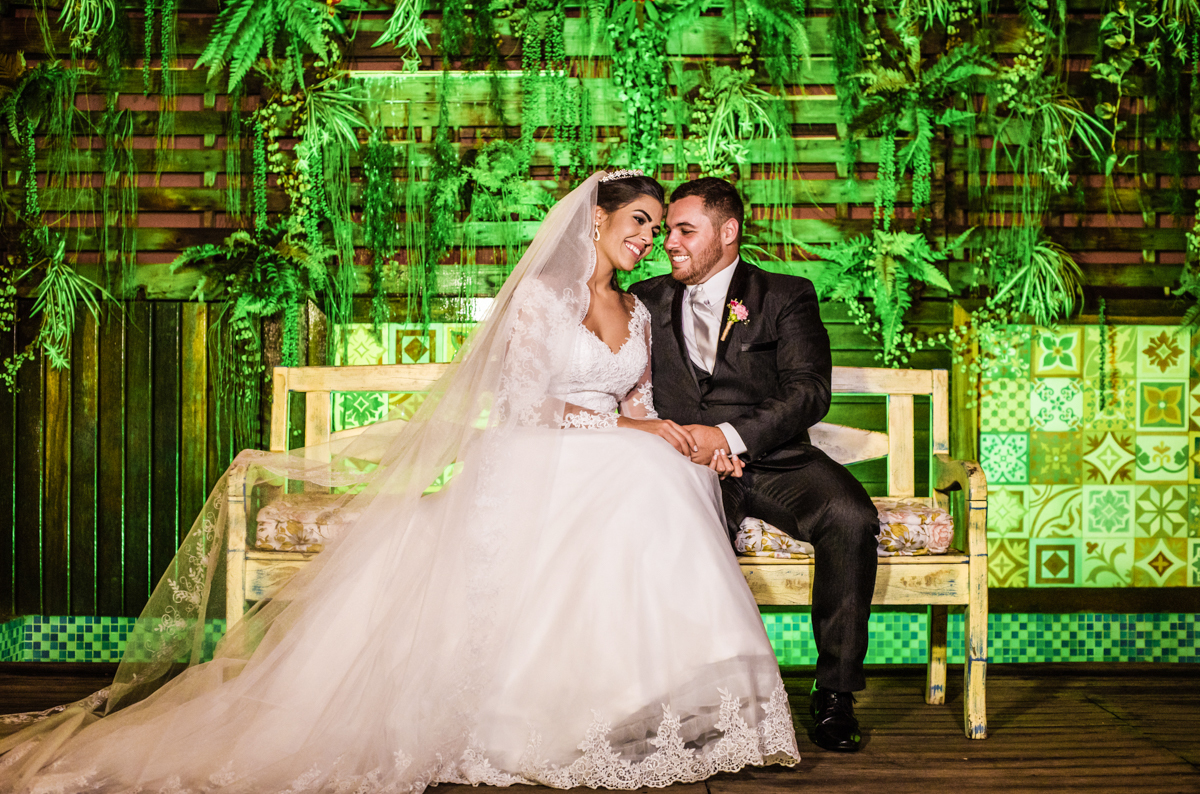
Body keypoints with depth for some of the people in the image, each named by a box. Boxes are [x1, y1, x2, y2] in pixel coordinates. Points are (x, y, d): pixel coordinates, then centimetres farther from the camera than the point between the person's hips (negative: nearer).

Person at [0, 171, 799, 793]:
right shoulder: (539, 294, 1)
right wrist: (623, 427, -11)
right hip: (534, 471, -6)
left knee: (662, 483, -30)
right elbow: (526, 405, -8)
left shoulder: (637, 313, 22)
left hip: (613, 469, 6)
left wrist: (693, 442, -1)